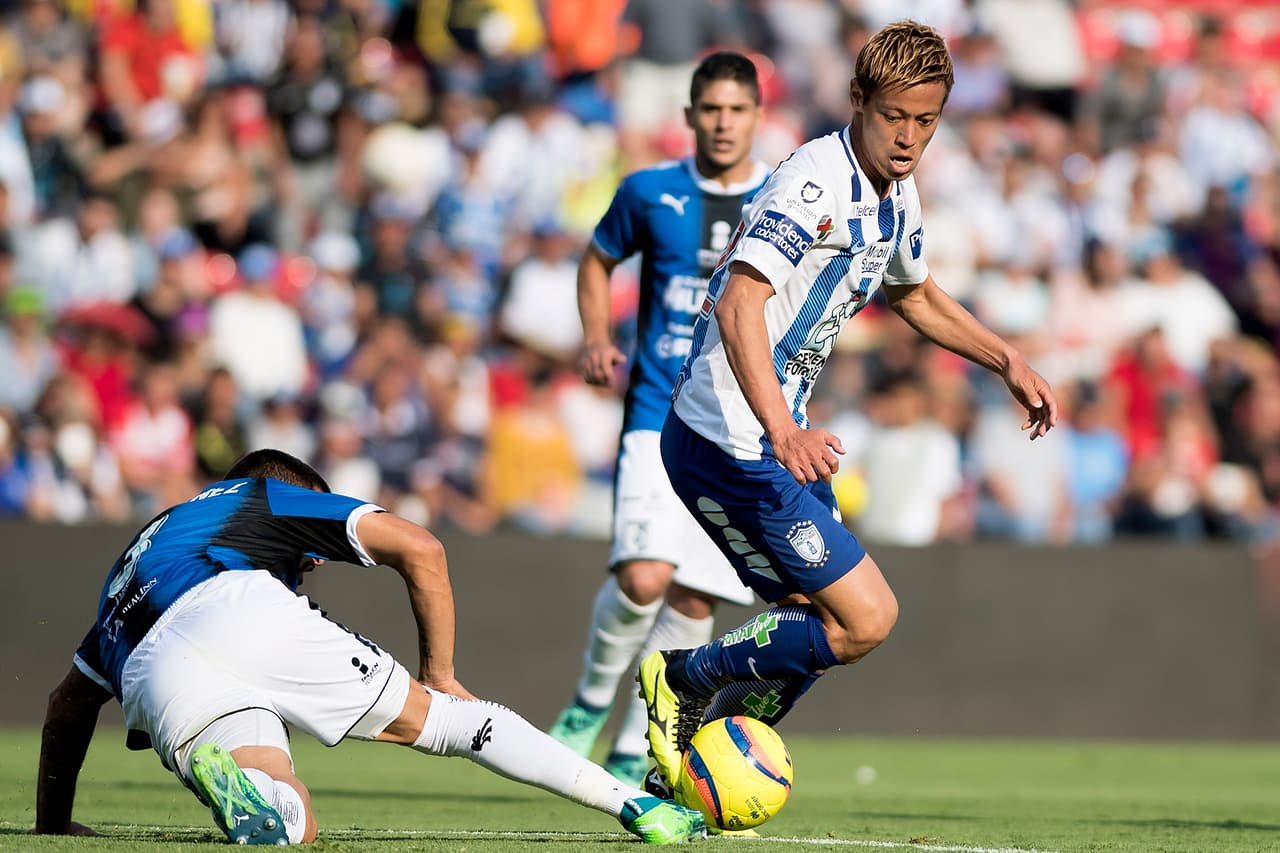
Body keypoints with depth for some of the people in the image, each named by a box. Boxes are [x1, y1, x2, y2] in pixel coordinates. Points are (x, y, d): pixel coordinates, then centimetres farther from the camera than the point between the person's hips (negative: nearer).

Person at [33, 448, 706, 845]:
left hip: (150, 678, 3)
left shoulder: (131, 561, 44)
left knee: (292, 824, -3)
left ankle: (219, 773, -38)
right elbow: (420, 550, 20)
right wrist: (438, 675, 28)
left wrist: (52, 824, 49)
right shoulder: (267, 497, 32)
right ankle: (637, 803, 2)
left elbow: (69, 703, 42)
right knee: (441, 717, 9)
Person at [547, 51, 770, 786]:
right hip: (660, 420, -1)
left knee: (694, 600, 1)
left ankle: (634, 750, 16)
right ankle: (593, 697, 8)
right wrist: (596, 338, 3)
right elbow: (599, 261, 19)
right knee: (643, 578, -20)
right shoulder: (650, 193, 2)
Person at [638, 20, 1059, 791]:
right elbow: (739, 303, -34)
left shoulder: (897, 194, 9)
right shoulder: (816, 183, -21)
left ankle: (690, 766, 26)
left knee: (819, 620, 16)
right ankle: (686, 680, 3)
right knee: (865, 617, -11)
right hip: (729, 444, -10)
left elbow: (915, 294, 31)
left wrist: (1010, 361, 22)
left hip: (777, 438, 10)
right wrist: (781, 428, -47)